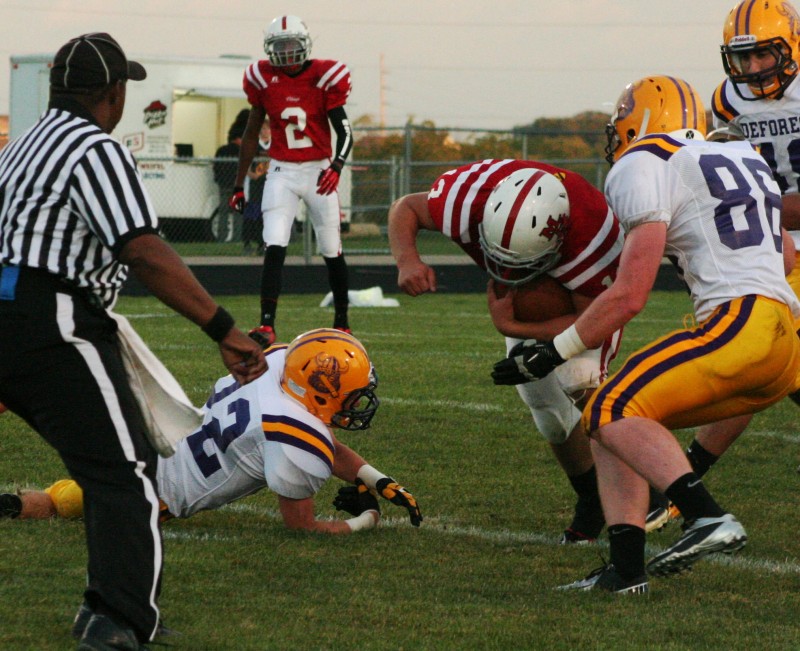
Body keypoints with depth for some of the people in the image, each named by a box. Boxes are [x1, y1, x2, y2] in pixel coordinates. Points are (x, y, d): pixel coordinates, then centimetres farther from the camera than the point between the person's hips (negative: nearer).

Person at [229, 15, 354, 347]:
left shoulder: (324, 77, -8)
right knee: (274, 249, -15)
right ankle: (267, 326, -20)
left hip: (319, 170, -1)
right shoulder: (264, 79, -1)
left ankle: (342, 324, 22)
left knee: (332, 252, 7)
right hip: (282, 172, 1)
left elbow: (344, 132, -9)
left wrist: (336, 166, -28)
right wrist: (239, 185, 12)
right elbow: (252, 133, 10)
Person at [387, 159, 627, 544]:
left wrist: (511, 328, -40)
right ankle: (593, 499, 19)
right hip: (526, 300, 4)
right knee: (542, 399, 0)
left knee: (578, 379, -28)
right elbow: (405, 208, -18)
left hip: (588, 293, -4)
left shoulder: (591, 237, -46)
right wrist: (407, 260, -39)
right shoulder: (471, 200, -39)